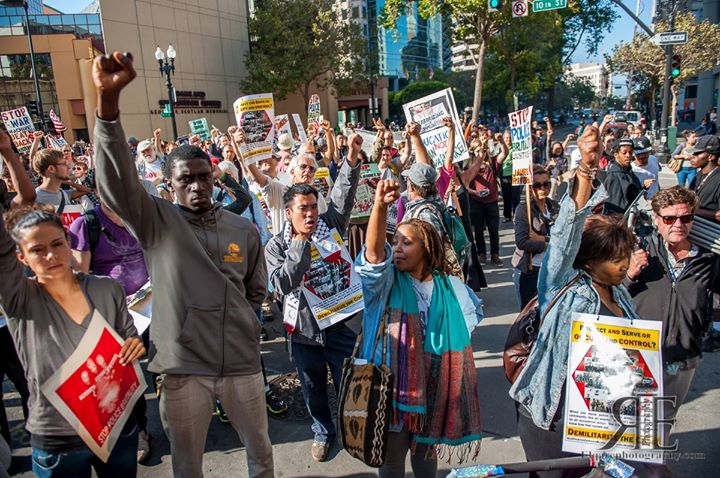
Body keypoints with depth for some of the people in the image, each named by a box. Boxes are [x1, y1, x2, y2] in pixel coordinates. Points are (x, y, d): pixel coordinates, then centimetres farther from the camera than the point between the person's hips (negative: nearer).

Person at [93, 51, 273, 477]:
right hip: (183, 367, -1)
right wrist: (108, 100, -36)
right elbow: (117, 181, -25)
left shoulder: (245, 230, -1)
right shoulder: (156, 222, -7)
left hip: (242, 362, 2)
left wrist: (238, 329, 7)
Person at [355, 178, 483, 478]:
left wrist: (450, 336, 7)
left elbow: (473, 311, 19)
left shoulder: (447, 285, -1)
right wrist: (380, 205, -48)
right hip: (392, 382, -2)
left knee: (425, 449, 23)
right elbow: (374, 251, -32)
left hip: (432, 384, 3)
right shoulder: (385, 281, -10)